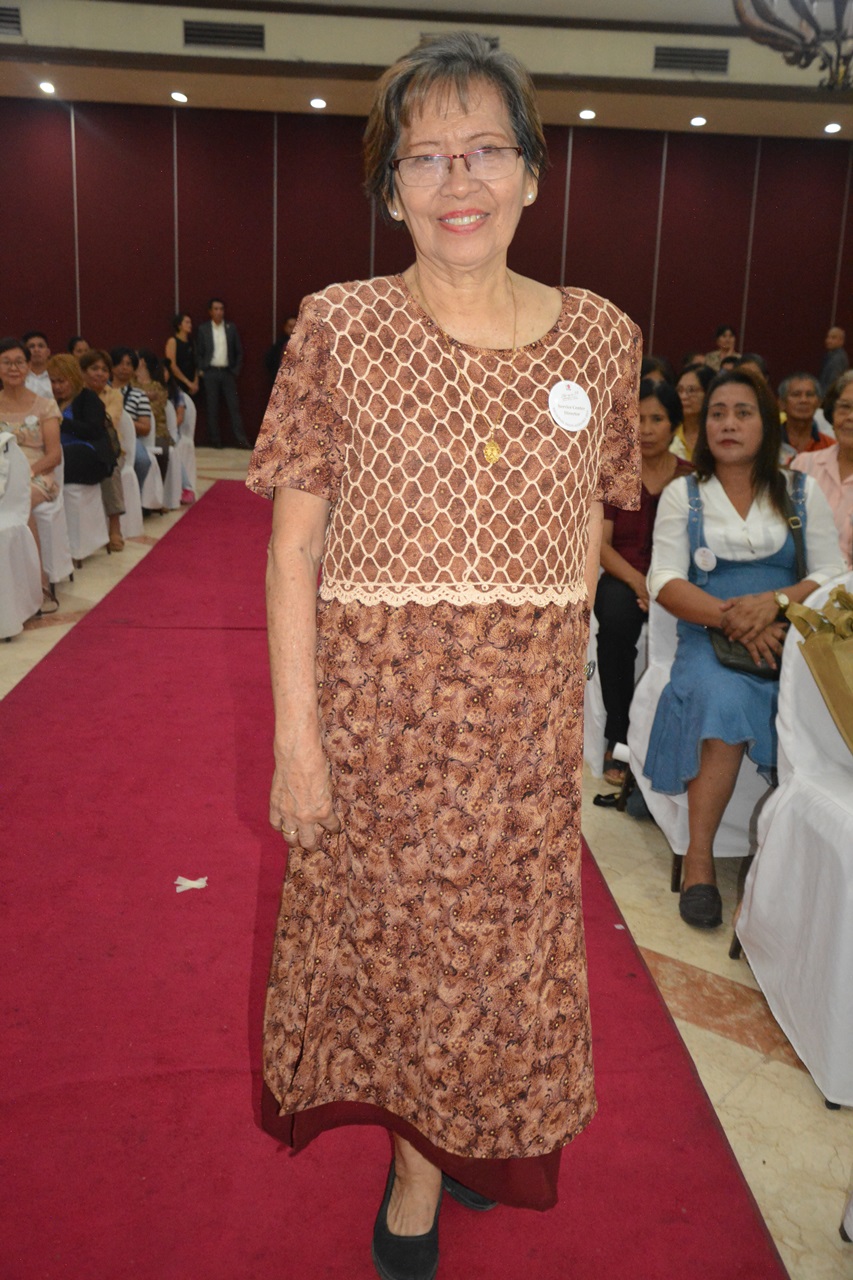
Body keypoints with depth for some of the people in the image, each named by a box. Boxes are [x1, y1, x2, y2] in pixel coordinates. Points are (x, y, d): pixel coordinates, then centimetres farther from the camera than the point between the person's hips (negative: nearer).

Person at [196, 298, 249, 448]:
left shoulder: (231, 328, 8)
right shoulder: (203, 329, 5)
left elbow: (239, 351, 9)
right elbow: (199, 352, 7)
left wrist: (236, 370, 2)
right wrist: (201, 370, -2)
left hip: (228, 372, 1)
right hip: (210, 372, -1)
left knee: (234, 406, -3)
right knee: (212, 408, 0)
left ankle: (241, 440, -5)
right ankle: (214, 440, 5)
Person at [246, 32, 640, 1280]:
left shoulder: (600, 338, 1)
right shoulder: (340, 330, -5)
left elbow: (587, 530, 9)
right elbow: (293, 548, -7)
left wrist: (551, 673, 2)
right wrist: (297, 737, -12)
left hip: (529, 720, 2)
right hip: (374, 707, -1)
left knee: (495, 942, 15)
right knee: (387, 931, 15)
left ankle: (429, 1164, 42)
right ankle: (426, 1134, 47)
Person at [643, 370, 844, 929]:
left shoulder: (803, 493, 13)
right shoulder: (683, 494, 11)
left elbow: (831, 574, 6)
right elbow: (666, 580, 0)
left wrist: (774, 601, -15)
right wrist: (731, 617, -16)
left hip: (788, 637, 1)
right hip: (710, 636, -1)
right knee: (722, 699, -33)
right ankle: (700, 857, -22)